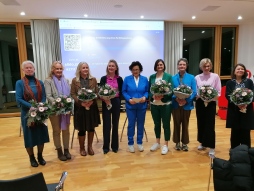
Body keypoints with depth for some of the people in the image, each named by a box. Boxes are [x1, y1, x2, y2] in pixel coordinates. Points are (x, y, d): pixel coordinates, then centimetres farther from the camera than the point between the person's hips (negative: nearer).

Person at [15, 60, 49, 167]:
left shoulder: (40, 83, 6)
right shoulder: (19, 83, -4)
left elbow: (44, 97, 4)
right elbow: (18, 99, -10)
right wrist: (32, 106, -20)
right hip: (27, 113, -3)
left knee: (41, 134, 9)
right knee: (29, 135, 7)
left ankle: (40, 156, 27)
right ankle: (32, 158, 25)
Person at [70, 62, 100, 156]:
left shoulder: (93, 79, 5)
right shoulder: (74, 80, 1)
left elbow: (97, 92, 2)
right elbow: (72, 94, -3)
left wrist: (92, 101, -16)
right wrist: (80, 102, -17)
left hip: (92, 107, 2)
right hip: (80, 107, -2)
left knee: (91, 127, 10)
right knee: (82, 129, 4)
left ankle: (90, 146, 28)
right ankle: (82, 148, 24)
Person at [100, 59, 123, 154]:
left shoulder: (119, 79, 3)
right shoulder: (103, 78, 1)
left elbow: (121, 92, 5)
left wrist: (117, 100, -10)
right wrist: (105, 99, -18)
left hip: (116, 103, 1)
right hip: (106, 103, -1)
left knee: (115, 124, 9)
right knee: (106, 125, 1)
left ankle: (115, 146, 23)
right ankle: (106, 146, 16)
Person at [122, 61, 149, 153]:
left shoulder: (144, 79, 3)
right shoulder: (127, 79, -2)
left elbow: (147, 91, 4)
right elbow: (124, 91, -3)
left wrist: (145, 97, -16)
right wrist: (129, 99, -18)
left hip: (142, 105, 2)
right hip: (130, 105, -2)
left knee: (141, 124, 11)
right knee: (131, 124, 5)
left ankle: (140, 142, 27)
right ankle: (130, 143, 21)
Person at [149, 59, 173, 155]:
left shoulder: (169, 76, -2)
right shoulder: (151, 77, 6)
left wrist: (163, 96, -21)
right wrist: (153, 96, -15)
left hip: (165, 104, -3)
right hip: (154, 104, 3)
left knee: (166, 124, 5)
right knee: (156, 124, 14)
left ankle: (166, 145, 20)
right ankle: (157, 142, 31)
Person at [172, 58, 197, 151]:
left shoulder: (191, 78, 0)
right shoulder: (173, 78, 0)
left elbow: (194, 92, -5)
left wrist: (186, 100, -18)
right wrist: (176, 99, -20)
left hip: (187, 105, 0)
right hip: (176, 105, 0)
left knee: (185, 124, 12)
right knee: (176, 124, 10)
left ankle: (184, 143, 27)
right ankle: (177, 142, 25)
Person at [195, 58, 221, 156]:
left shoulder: (215, 76, 0)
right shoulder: (197, 77, 5)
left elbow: (218, 92, -2)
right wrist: (198, 96, -16)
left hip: (211, 103, -2)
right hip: (200, 103, 3)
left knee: (210, 125, -2)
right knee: (201, 123, 11)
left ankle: (211, 147, 6)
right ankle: (203, 143, 29)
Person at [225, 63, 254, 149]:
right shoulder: (229, 83, 4)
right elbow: (228, 96, -4)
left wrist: (246, 103, -17)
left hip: (247, 110, 1)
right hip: (234, 110, 0)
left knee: (246, 132, 3)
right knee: (235, 132, 7)